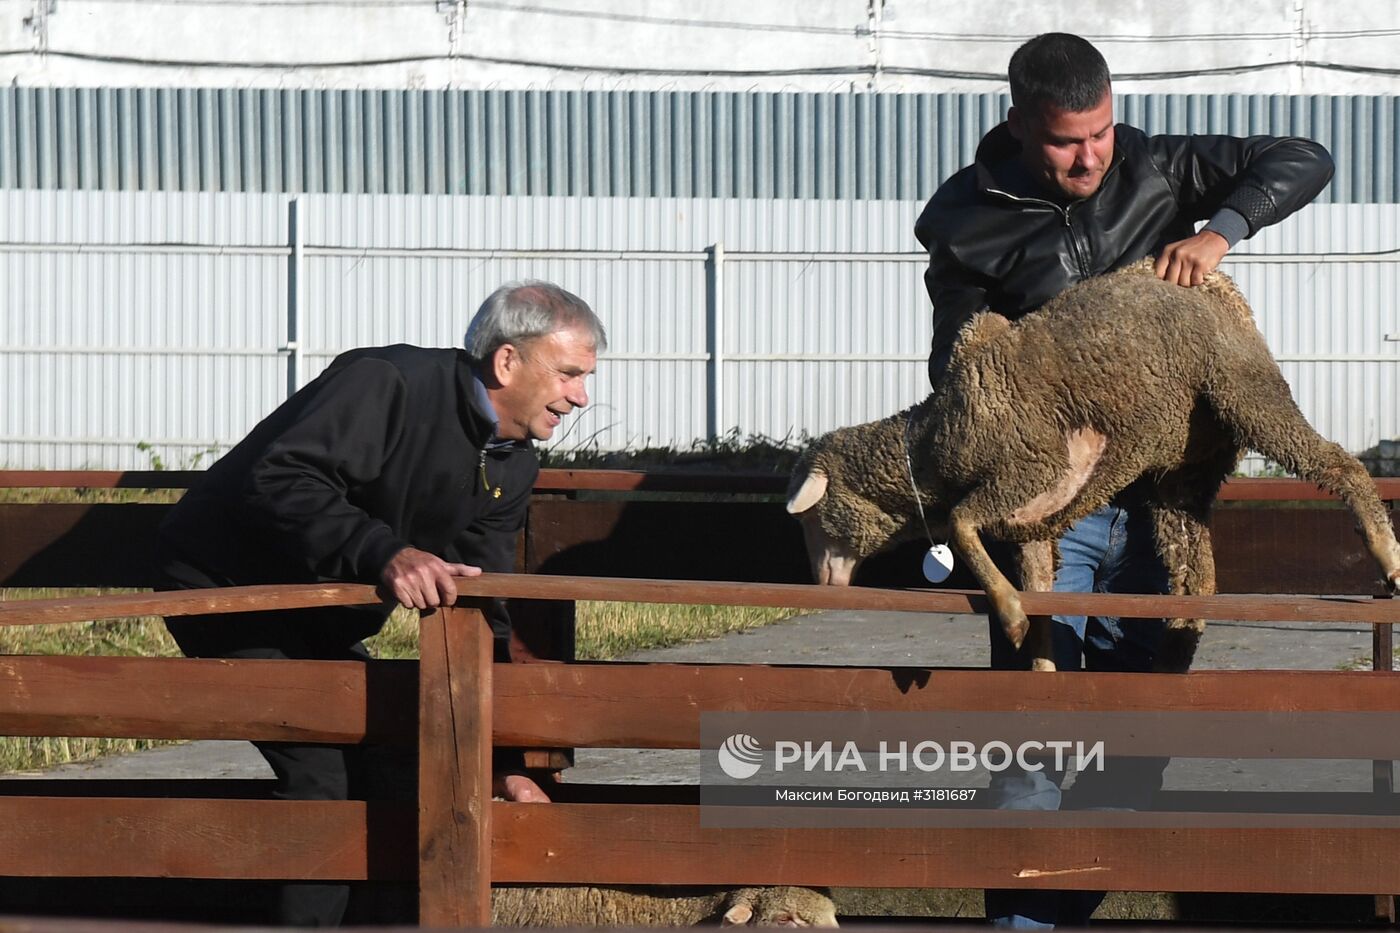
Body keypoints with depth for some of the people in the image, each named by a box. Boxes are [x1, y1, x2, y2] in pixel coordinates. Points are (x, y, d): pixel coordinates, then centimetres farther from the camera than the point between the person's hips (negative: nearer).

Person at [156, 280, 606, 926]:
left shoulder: (512, 466, 1)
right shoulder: (387, 384, -25)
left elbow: (477, 618, 2)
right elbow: (280, 479, -37)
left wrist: (503, 765, -5)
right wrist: (384, 553, -49)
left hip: (319, 626, 9)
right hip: (223, 584, -9)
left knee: (379, 774, 6)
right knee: (324, 772, -21)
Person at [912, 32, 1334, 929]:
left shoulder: (1154, 171, 1)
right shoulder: (973, 224, -5)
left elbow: (1304, 162, 3)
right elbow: (957, 372, 1)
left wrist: (1220, 229, -14)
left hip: (1153, 499, 4)